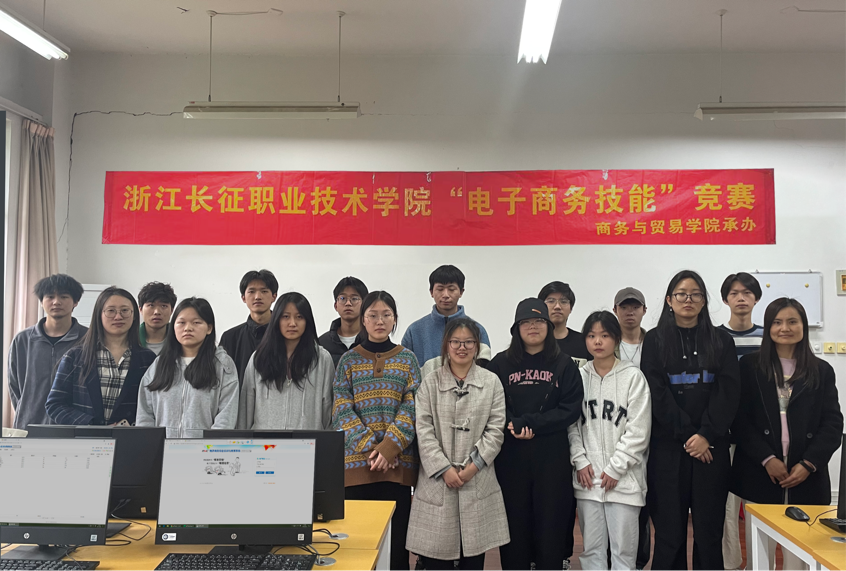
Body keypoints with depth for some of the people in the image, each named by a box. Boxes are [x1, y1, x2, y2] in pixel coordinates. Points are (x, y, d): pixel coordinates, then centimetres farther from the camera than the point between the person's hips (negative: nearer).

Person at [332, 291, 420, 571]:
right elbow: (342, 410, -1)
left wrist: (389, 447, -13)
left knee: (398, 535, 3)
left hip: (398, 461, 0)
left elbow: (412, 408, -1)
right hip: (357, 461, 0)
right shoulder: (348, 360, 7)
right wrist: (370, 448, -12)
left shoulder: (407, 359, 8)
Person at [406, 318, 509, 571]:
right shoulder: (430, 382, 4)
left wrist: (474, 465, -9)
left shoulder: (491, 382, 6)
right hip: (437, 481, 0)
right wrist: (444, 469, -10)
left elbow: (495, 429, 1)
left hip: (478, 481, 1)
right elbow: (424, 430, -2)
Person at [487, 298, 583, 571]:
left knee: (551, 526, 5)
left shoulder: (564, 365, 5)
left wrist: (527, 423, -14)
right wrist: (514, 428, -19)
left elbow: (571, 409, -5)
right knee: (514, 525, 5)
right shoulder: (500, 363, 6)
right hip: (510, 456, 0)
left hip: (552, 457, 0)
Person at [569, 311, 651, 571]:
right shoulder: (578, 377, 5)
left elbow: (638, 429, -7)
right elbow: (571, 423, 7)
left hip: (624, 477, -3)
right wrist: (580, 461, -4)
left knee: (624, 548, 3)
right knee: (591, 547, 10)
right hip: (588, 477, 3)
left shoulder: (633, 376, -5)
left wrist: (616, 468, -9)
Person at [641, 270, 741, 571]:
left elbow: (728, 391, -1)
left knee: (709, 530, 3)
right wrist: (687, 435, -11)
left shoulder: (721, 340, 9)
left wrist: (706, 435, -12)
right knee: (669, 531, 1)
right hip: (667, 448, -1)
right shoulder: (655, 340, 6)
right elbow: (656, 393, -3)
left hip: (712, 447, 1)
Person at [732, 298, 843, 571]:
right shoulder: (749, 366, 4)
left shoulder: (822, 371, 10)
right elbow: (739, 419, -1)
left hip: (806, 478, 1)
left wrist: (808, 464, -7)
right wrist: (767, 459, -10)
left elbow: (833, 423, 5)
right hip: (759, 475, -1)